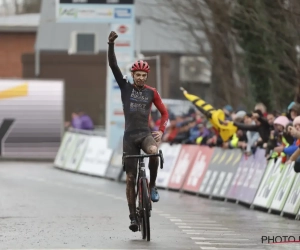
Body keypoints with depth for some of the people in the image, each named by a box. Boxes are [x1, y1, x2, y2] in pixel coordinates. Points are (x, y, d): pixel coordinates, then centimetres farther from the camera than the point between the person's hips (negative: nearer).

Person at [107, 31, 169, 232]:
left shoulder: (152, 92, 6)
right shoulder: (126, 87, 4)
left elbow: (164, 112, 12)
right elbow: (113, 66, -4)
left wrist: (161, 131, -4)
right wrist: (111, 44, -15)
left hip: (146, 134, -1)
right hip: (130, 136, 1)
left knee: (153, 151, -37)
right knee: (130, 178, 0)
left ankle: (153, 186, -15)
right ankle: (133, 216, 7)